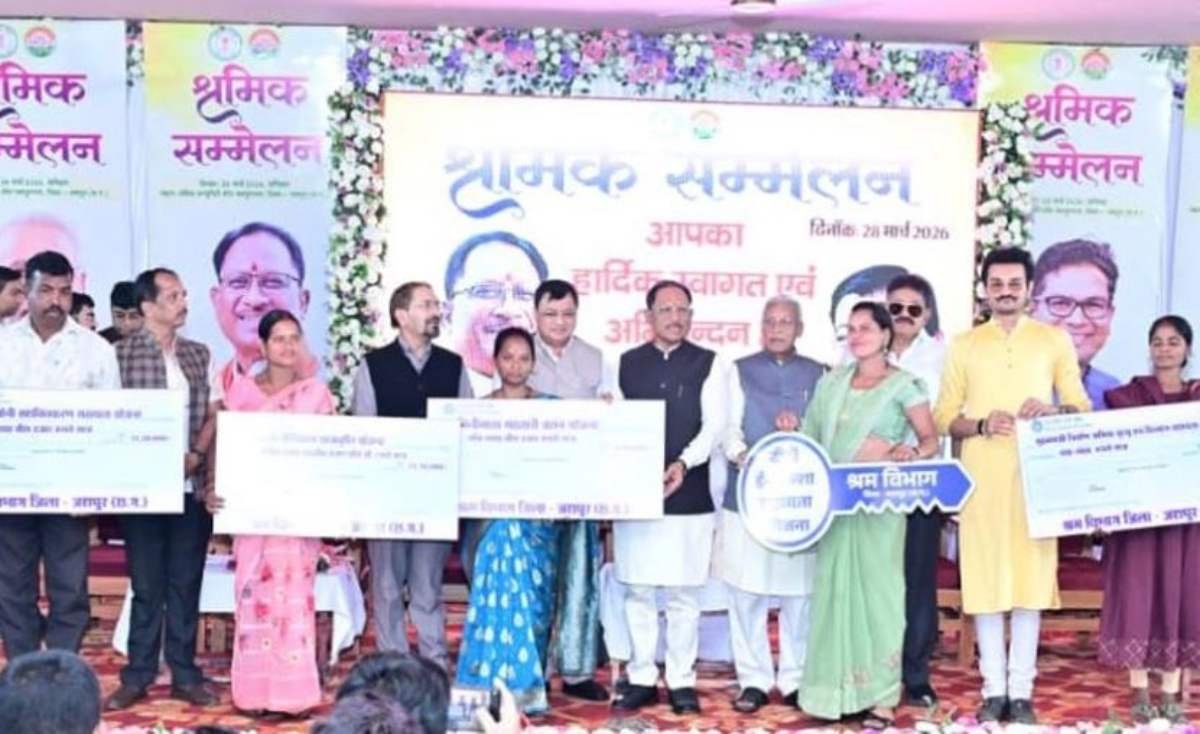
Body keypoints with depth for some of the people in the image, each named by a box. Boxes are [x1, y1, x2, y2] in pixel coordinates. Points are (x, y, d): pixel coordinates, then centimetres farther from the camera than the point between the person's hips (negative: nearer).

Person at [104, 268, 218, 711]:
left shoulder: (200, 355, 10)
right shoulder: (122, 353, -3)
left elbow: (213, 415, 9)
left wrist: (196, 455, -8)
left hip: (193, 486, 3)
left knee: (186, 584, 8)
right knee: (146, 586, 3)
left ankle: (184, 674, 15)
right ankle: (137, 676, 13)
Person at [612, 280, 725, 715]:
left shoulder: (707, 364, 3)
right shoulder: (627, 363, 9)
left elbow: (714, 424, -5)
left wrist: (683, 462, -20)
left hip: (687, 496, -2)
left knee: (684, 593, 3)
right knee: (637, 591, 7)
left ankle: (682, 681, 14)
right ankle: (641, 679, 17)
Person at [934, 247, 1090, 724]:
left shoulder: (1054, 340, 8)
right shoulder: (964, 345, 9)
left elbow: (1082, 407, 9)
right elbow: (944, 417, 8)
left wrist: (1053, 411, -13)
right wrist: (981, 425, -12)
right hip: (980, 477, 0)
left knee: (1030, 576, -1)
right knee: (984, 577, -1)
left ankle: (1022, 690, 6)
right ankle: (993, 689, 8)